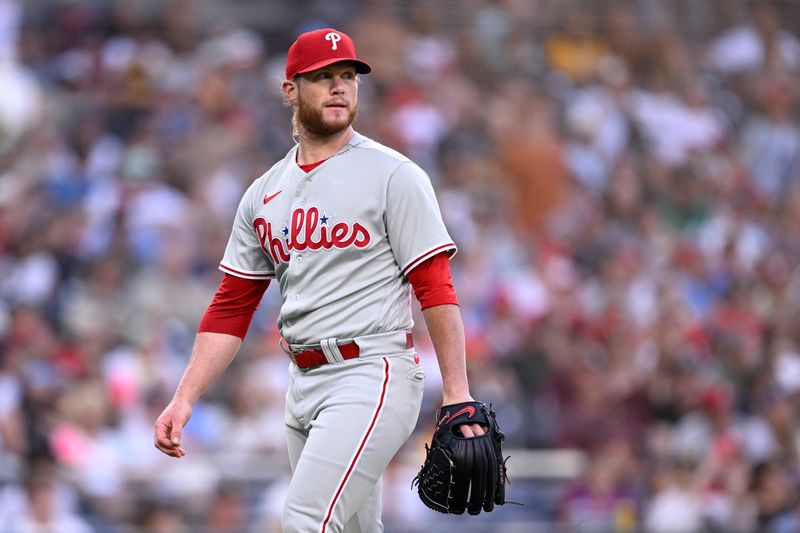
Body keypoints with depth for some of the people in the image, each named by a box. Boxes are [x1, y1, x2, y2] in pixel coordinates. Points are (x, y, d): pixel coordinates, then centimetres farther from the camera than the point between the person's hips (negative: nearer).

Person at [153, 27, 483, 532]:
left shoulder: (392, 174, -4)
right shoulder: (264, 194, 14)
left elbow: (436, 289, -8)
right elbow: (231, 308, 15)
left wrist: (457, 395, -15)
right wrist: (185, 399, 5)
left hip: (373, 373, -7)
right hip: (303, 385, 7)